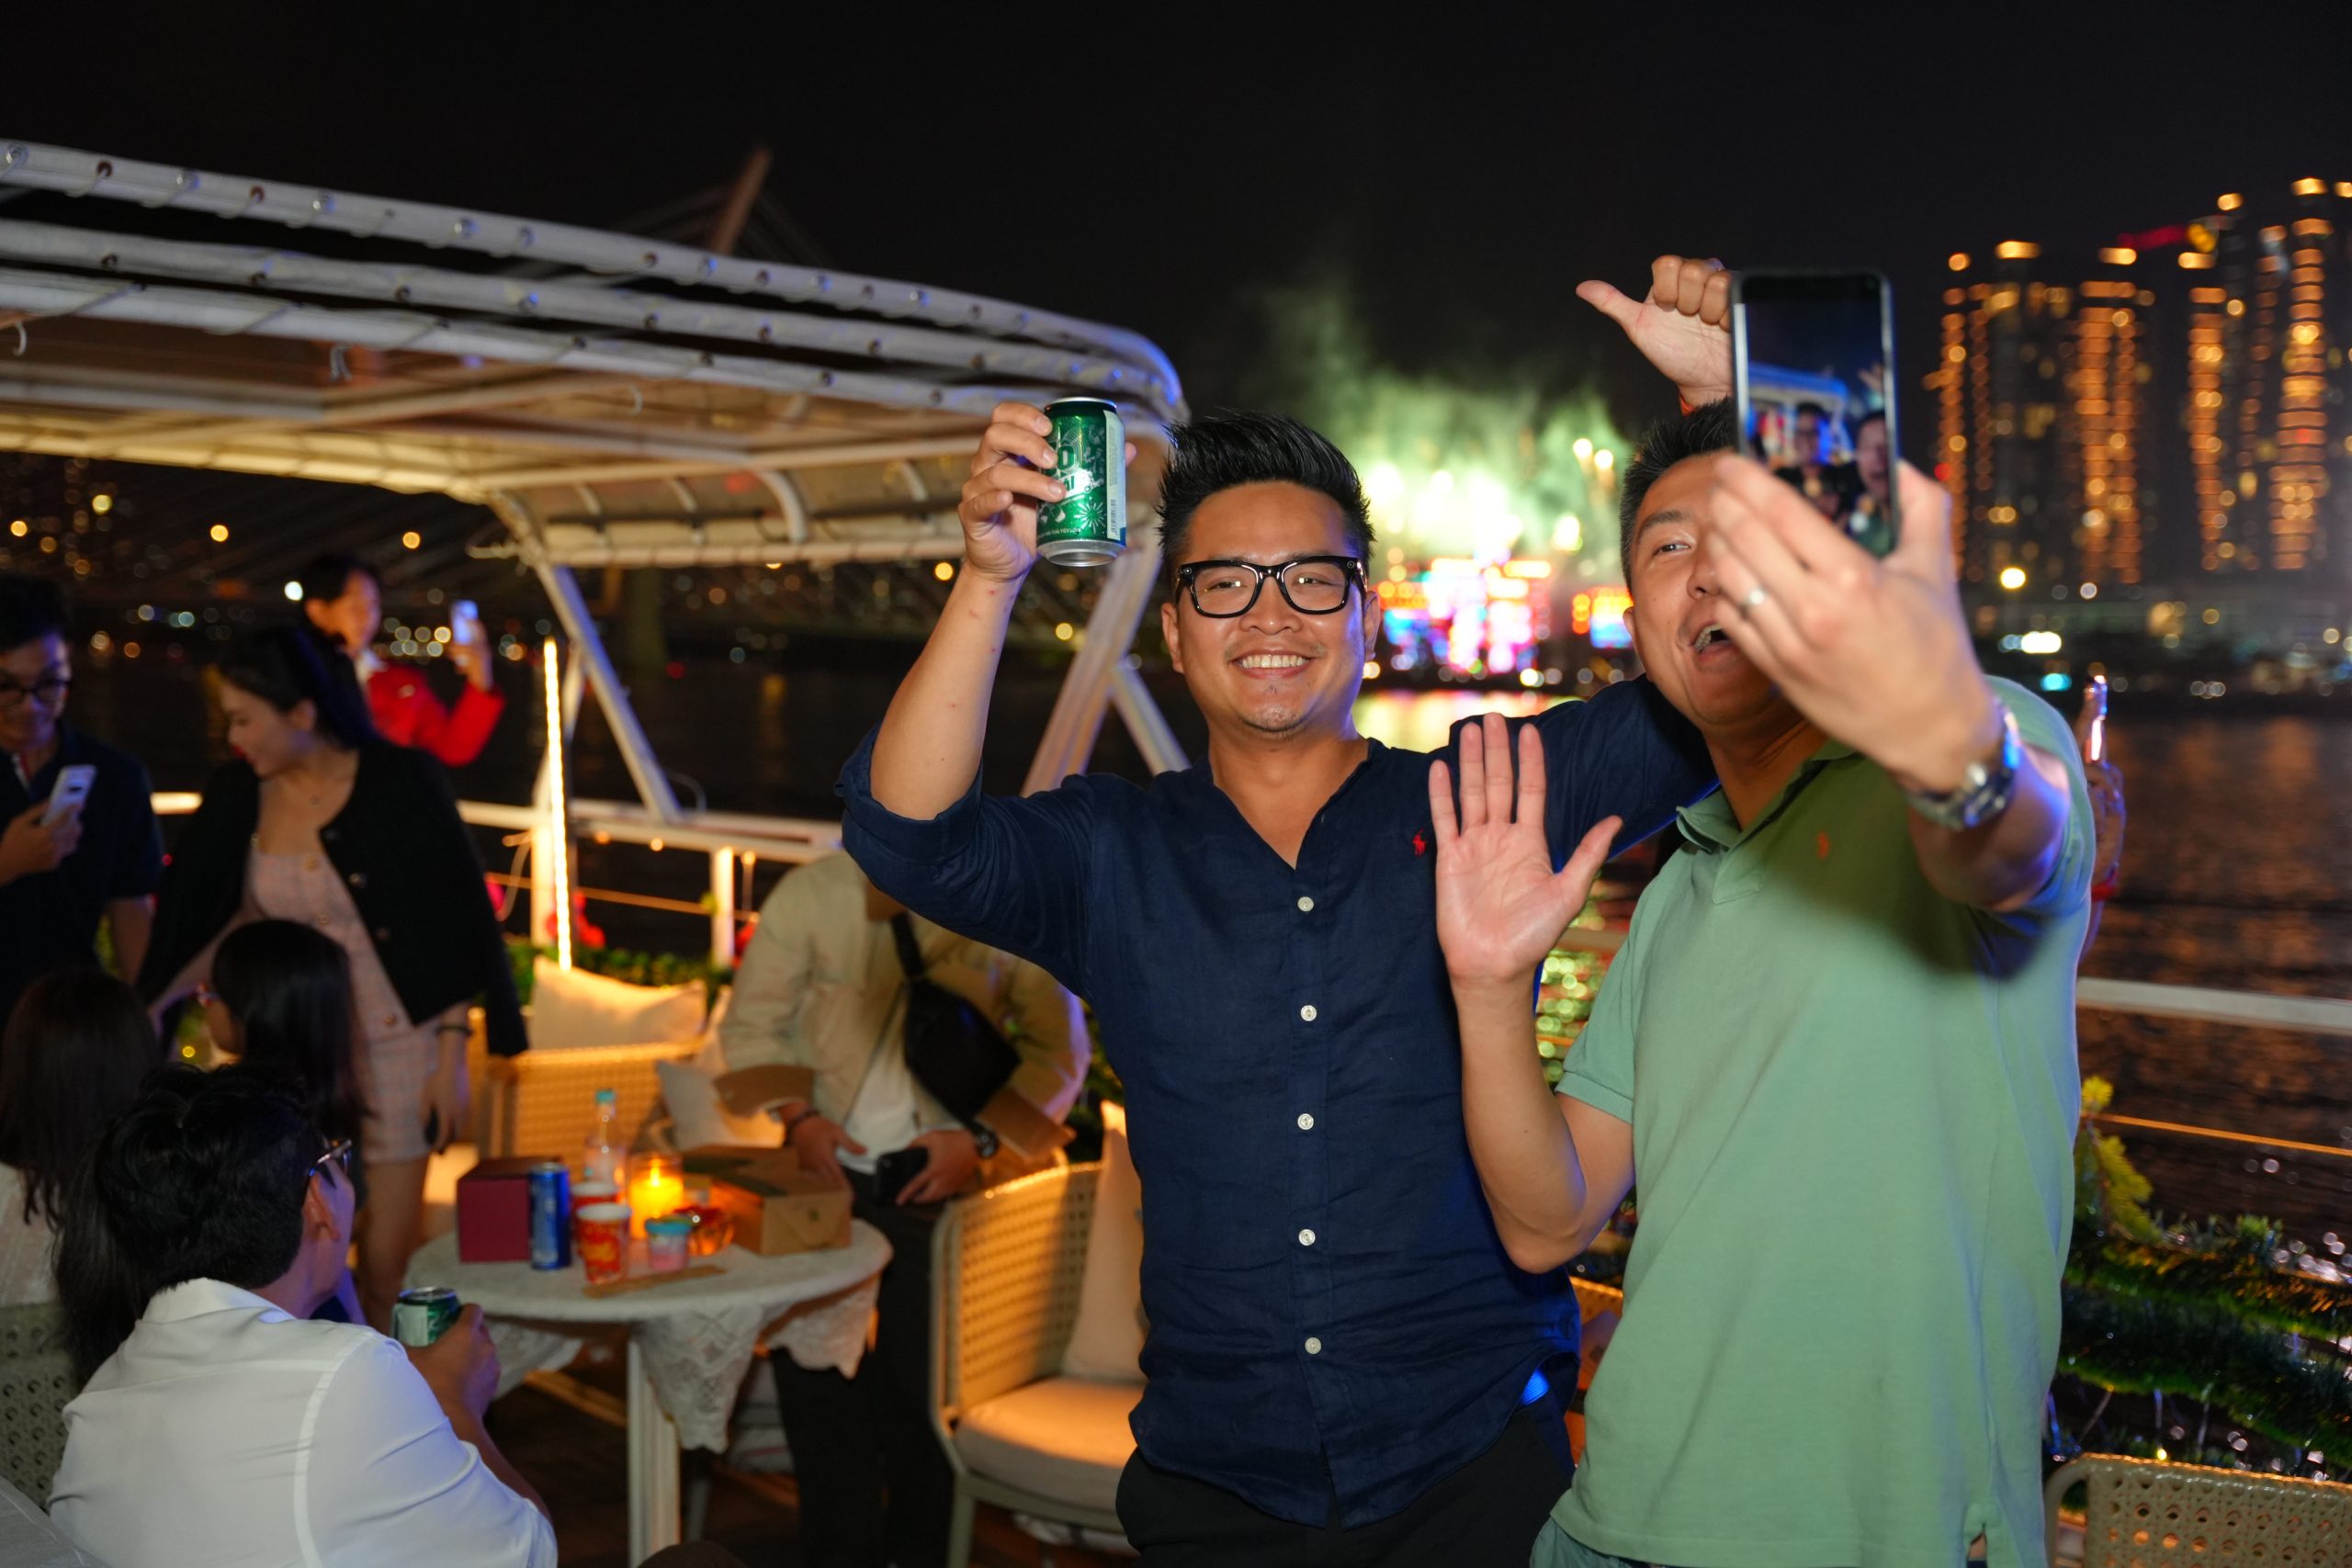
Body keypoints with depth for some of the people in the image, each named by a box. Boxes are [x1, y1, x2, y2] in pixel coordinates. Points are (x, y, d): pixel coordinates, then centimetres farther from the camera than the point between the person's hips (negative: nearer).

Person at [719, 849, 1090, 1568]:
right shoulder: (810, 893, -7)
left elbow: (1059, 1048, -4)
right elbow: (751, 1022, 2)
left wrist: (985, 1140, -14)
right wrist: (800, 1116, -11)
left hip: (947, 1179, -1)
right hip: (830, 1162, 2)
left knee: (926, 1375, 1)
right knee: (812, 1361, 2)